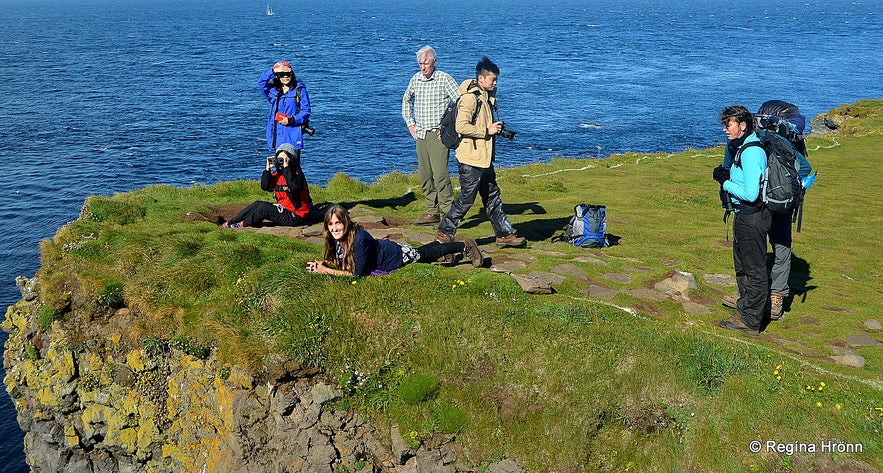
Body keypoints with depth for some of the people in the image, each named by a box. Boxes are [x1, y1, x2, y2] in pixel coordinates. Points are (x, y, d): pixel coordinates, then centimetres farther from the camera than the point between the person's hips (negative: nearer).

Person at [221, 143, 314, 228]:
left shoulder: (297, 173, -15)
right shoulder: (277, 173, 9)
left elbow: (293, 186, -37)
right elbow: (265, 186, 1)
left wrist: (286, 167, -31)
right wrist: (268, 169, -9)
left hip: (295, 215, -8)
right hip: (283, 209, 8)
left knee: (264, 206, -20)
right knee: (257, 204, -2)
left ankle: (244, 224, -1)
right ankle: (230, 222, -1)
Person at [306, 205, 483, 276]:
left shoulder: (359, 238, -40)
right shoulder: (334, 238, -19)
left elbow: (358, 273, -36)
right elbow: (336, 260, -1)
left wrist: (326, 271, -37)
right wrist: (321, 264, -21)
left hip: (396, 255, -6)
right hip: (383, 247, 6)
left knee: (430, 254, 17)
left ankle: (465, 246, 38)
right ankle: (439, 243, 60)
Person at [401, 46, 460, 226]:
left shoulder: (444, 79, -7)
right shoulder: (415, 79, 10)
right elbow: (406, 100, 28)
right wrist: (410, 123, 19)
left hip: (438, 134, -6)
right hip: (421, 134, 6)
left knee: (440, 174, -13)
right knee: (424, 175, 8)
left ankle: (449, 213, -8)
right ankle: (432, 212, 16)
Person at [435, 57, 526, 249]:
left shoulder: (487, 97, 14)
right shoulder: (470, 98, -16)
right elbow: (461, 126, -26)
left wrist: (496, 129, 10)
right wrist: (487, 131, -20)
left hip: (485, 159, 10)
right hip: (470, 159, -10)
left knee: (492, 197, 15)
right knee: (466, 199, -3)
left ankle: (504, 234, 21)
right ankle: (444, 232, 9)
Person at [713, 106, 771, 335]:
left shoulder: (751, 152, -22)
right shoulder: (739, 147, 10)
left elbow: (750, 194, -26)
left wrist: (726, 183, -15)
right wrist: (726, 175, 4)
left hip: (752, 217, -11)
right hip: (744, 215, 11)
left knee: (754, 269, 0)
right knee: (743, 266, 22)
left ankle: (751, 321, 10)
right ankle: (746, 309, 35)